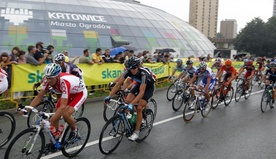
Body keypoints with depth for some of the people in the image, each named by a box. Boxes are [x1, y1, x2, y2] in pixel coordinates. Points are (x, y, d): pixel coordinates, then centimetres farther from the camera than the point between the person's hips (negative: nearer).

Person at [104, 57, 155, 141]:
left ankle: (136, 132, -6)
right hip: (139, 84, 6)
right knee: (127, 101, -17)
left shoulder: (143, 74, -38)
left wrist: (132, 104, -52)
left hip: (149, 87, -5)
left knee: (139, 108, -19)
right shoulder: (128, 71, -24)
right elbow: (118, 84, -22)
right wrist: (109, 96, -32)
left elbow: (141, 92, -43)